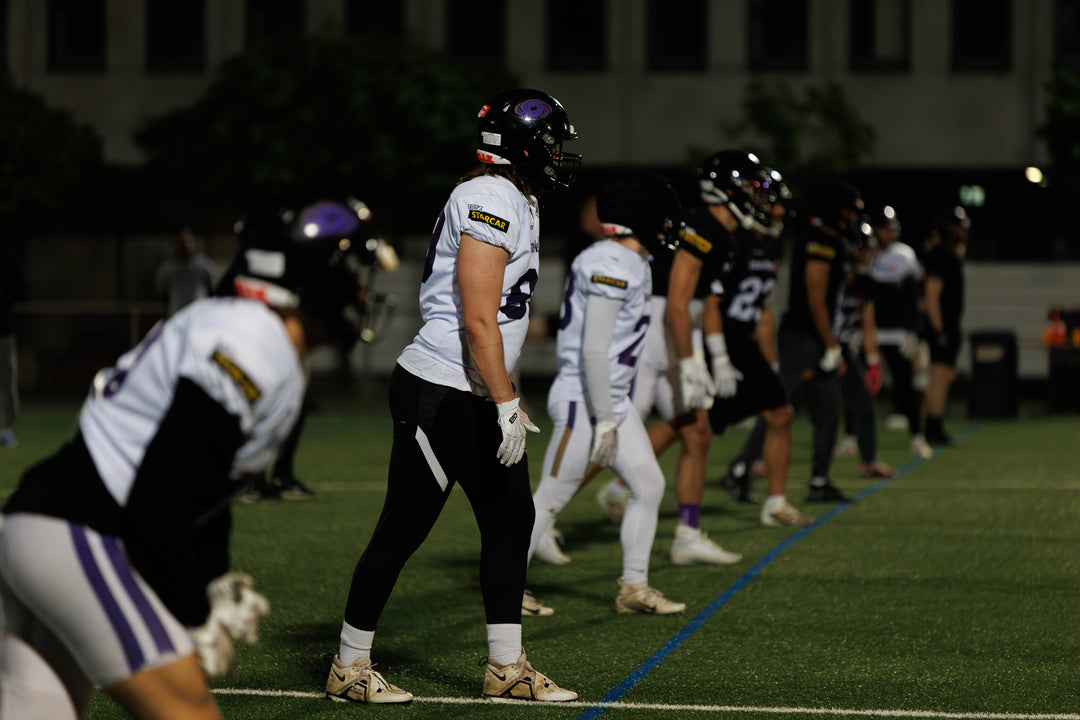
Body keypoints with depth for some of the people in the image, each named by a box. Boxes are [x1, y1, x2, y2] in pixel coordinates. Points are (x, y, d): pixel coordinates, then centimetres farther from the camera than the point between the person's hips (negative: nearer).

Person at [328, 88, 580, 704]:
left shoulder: (515, 203, 15)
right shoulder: (492, 201, -16)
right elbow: (478, 320, -21)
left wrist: (507, 401, 22)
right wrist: (505, 404, -20)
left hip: (476, 398, 10)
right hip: (440, 393, -10)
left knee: (511, 519, 11)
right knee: (404, 530, -1)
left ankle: (507, 666, 19)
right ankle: (349, 669, 10)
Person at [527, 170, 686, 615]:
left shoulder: (631, 265, 12)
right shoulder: (612, 268, -20)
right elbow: (593, 350, -23)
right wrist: (604, 419, -21)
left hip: (613, 399, 10)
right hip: (584, 399, -10)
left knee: (649, 485, 8)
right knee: (551, 497, 0)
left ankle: (634, 588, 15)